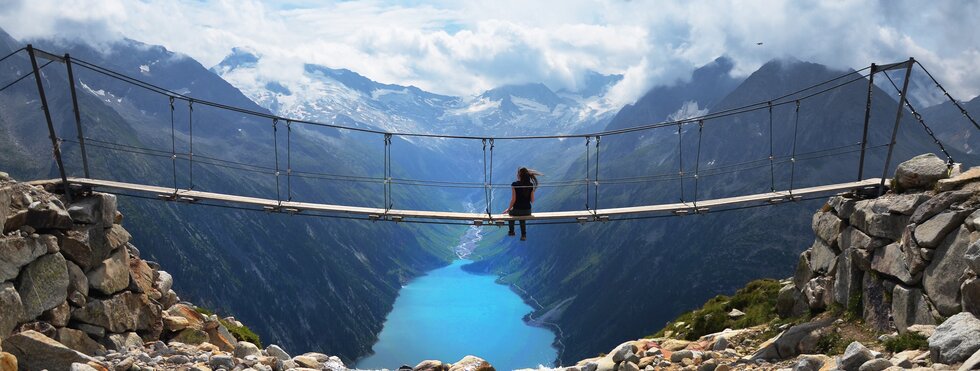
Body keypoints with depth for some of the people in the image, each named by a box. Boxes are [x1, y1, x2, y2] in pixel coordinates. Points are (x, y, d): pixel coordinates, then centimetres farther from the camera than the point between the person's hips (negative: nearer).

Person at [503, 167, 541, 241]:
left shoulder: (514, 185, -14)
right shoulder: (531, 185, -3)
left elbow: (513, 199, -14)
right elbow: (532, 201, -1)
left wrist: (508, 209, 0)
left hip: (516, 210, -3)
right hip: (527, 211, 3)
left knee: (510, 212, 34)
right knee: (522, 219, 38)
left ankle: (511, 231, 46)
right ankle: (523, 235, 27)